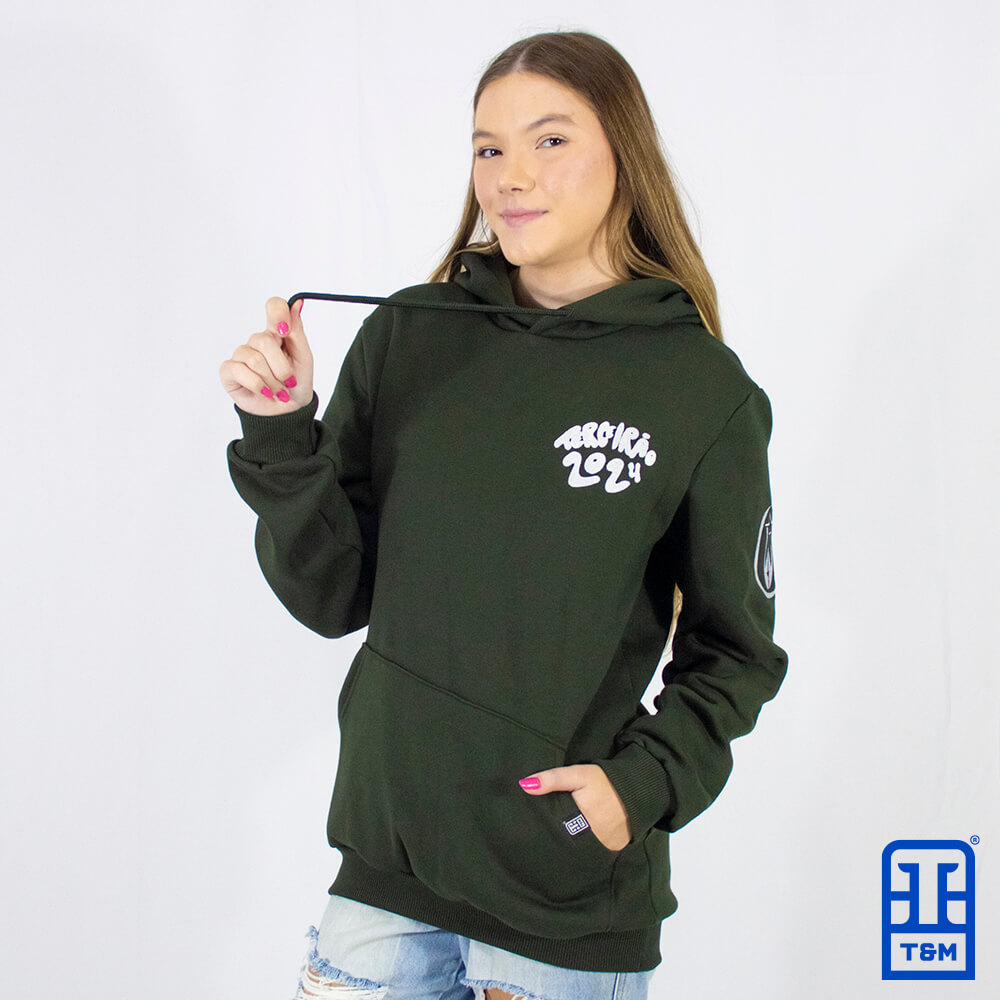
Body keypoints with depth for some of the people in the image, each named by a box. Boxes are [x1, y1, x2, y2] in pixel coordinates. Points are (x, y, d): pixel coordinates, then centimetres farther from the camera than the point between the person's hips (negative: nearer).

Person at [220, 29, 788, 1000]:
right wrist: (281, 442, -13)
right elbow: (334, 597, 1)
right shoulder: (405, 338, 0)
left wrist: (645, 783, -14)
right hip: (387, 856, 2)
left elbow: (731, 653, 2)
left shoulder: (706, 392, -5)